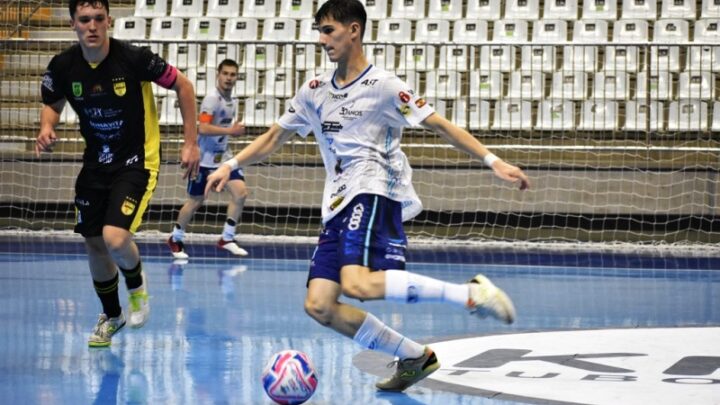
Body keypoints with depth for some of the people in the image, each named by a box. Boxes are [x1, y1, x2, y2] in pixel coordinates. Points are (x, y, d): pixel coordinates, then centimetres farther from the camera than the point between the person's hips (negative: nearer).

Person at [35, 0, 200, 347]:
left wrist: (191, 143, -9)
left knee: (115, 238, -22)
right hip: (96, 163, 5)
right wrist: (46, 128, -12)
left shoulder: (134, 58, -21)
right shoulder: (63, 67, -10)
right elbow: (52, 104, 11)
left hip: (136, 161, -5)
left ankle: (136, 283, 14)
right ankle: (111, 316, 37)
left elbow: (183, 86, -8)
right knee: (94, 244, 11)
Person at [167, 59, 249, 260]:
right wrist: (230, 130, -29)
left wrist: (236, 130, 7)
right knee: (196, 201, 2)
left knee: (240, 192, -9)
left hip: (222, 156, 7)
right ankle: (175, 239, 22)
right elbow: (203, 128, -28)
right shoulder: (213, 98, -17)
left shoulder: (231, 102, 9)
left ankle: (227, 238, 1)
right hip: (204, 158, -7)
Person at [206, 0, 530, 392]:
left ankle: (472, 293, -25)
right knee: (319, 306, -5)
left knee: (356, 284, -31)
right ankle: (415, 358, 6)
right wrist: (231, 165, 11)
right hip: (338, 204, 7)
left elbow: (440, 125, -5)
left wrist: (492, 160, -13)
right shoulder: (314, 91, 15)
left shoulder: (383, 85, -3)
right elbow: (273, 138, 24)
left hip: (375, 193, -7)